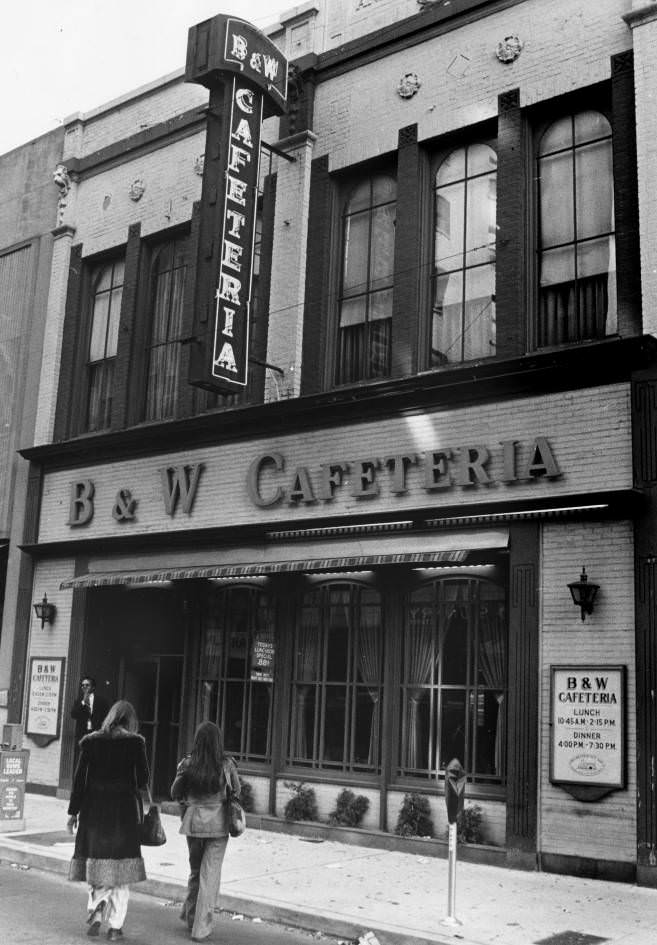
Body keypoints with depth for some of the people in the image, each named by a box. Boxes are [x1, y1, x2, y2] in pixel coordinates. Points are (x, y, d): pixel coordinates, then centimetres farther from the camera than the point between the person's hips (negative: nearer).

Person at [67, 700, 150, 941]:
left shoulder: (90, 741, 1)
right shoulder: (135, 742, -5)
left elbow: (79, 778, 0)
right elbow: (143, 779, -5)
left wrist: (73, 812, 6)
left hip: (94, 809, 2)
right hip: (124, 810, -1)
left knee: (96, 862, 15)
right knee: (120, 865, 7)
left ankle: (96, 908, -3)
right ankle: (115, 925, 9)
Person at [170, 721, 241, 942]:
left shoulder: (187, 763, -8)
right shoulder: (226, 764, -9)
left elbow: (176, 793, 0)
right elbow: (236, 791, 6)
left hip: (193, 822, 2)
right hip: (218, 823, -2)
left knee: (195, 871, 21)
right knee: (210, 874, 4)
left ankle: (190, 916, 32)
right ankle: (200, 929, 3)